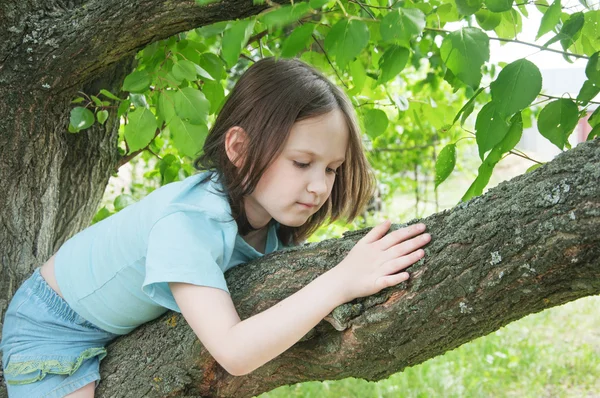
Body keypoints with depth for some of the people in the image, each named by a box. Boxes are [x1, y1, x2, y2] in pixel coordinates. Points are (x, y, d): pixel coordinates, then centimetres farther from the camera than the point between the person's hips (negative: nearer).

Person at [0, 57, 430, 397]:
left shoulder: (271, 220, -14)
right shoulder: (189, 220, -37)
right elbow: (233, 353, -45)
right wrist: (340, 281, -48)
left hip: (128, 328, 7)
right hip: (53, 330, -7)